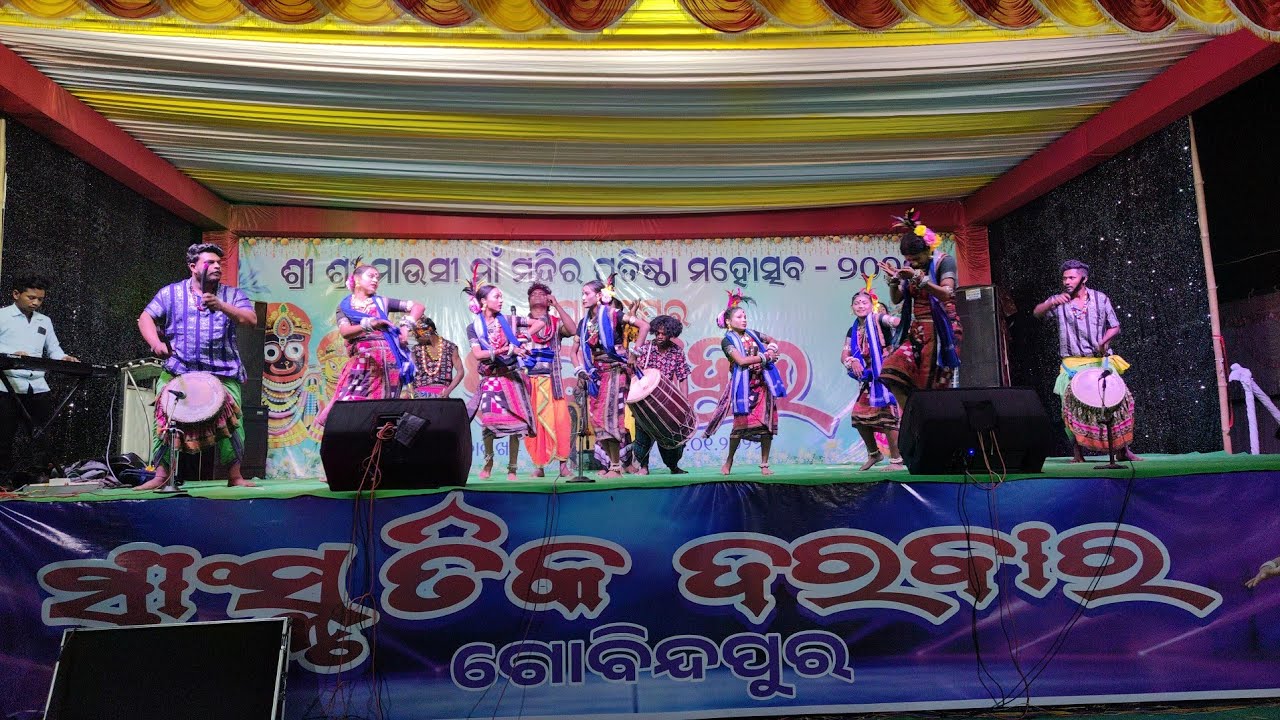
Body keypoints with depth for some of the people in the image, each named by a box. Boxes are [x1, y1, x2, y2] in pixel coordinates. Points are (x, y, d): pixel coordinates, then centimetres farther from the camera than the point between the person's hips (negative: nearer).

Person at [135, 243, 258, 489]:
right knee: (164, 419, -4)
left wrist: (221, 306, -21)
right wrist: (156, 342, -10)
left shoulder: (232, 294, 10)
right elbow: (146, 318, 9)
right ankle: (161, 475, 7)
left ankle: (234, 476, 1)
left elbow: (251, 319, -6)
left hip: (223, 373, -1)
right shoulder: (171, 293, 11)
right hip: (177, 371, 1)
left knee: (231, 420, -9)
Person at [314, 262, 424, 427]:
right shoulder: (344, 306, 13)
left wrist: (406, 325, -2)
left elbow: (417, 307, 15)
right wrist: (370, 324, -23)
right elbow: (344, 331, -6)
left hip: (386, 362, 0)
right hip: (360, 362, 0)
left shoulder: (382, 302, 16)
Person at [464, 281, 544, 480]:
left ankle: (512, 468, 6)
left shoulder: (508, 320, 6)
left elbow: (540, 323, 8)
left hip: (511, 377, 1)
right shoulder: (473, 327, 3)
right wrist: (507, 349, -18)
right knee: (489, 421, -10)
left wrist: (523, 337, -6)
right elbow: (478, 354, -11)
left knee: (515, 422, -4)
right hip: (490, 380, -1)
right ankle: (488, 461, 15)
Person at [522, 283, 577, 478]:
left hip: (552, 380, -1)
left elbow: (572, 329, -7)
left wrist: (557, 305, -3)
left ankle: (563, 464, -6)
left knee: (559, 420, -11)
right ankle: (539, 466, 3)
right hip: (529, 380, 1)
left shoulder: (556, 322, 14)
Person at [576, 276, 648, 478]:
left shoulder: (613, 314, -7)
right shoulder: (584, 322, 13)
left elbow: (644, 325, -14)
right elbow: (579, 349, 21)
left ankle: (616, 467, -6)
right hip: (595, 374, 7)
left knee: (609, 416, -12)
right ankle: (613, 463, 13)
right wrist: (581, 369, 4)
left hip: (614, 371, -7)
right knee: (597, 418, 4)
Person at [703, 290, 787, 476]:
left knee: (767, 423, 0)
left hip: (763, 384, 5)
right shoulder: (727, 341, -5)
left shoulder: (753, 334, 12)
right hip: (743, 386, -5)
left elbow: (773, 341, 28)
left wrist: (772, 349, 4)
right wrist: (765, 356, -10)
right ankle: (729, 461, 15)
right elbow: (741, 360, -18)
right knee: (741, 423, -5)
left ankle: (764, 465, 9)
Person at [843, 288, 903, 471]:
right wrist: (851, 361, -13)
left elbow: (897, 322, -25)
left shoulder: (877, 319, -5)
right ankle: (874, 453, 28)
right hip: (868, 378, 7)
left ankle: (897, 459, -3)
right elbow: (844, 354, 8)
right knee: (858, 416, 8)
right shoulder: (853, 330, 13)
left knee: (887, 414, -12)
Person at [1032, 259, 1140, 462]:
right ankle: (1077, 452, 4)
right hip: (1072, 364, -1)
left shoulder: (1100, 299, 6)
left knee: (1120, 400, -5)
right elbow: (1037, 313, -9)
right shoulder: (1059, 301, 5)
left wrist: (1104, 341, -12)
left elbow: (1115, 327, 8)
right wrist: (1051, 303, -29)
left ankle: (1124, 449, 9)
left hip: (1101, 361, 1)